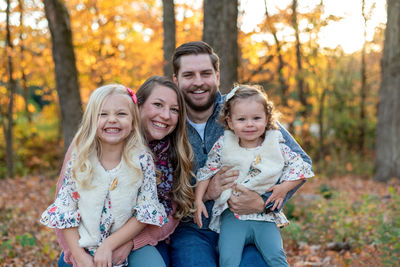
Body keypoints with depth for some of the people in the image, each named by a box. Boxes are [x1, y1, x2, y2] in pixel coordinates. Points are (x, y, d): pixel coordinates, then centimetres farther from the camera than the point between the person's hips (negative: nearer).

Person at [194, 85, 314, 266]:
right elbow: (206, 173, 9)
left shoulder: (276, 145, 1)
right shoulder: (223, 146, 0)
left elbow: (299, 167, 6)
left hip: (265, 216, 1)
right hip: (232, 216, 0)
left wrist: (284, 188, -7)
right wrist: (198, 200, 2)